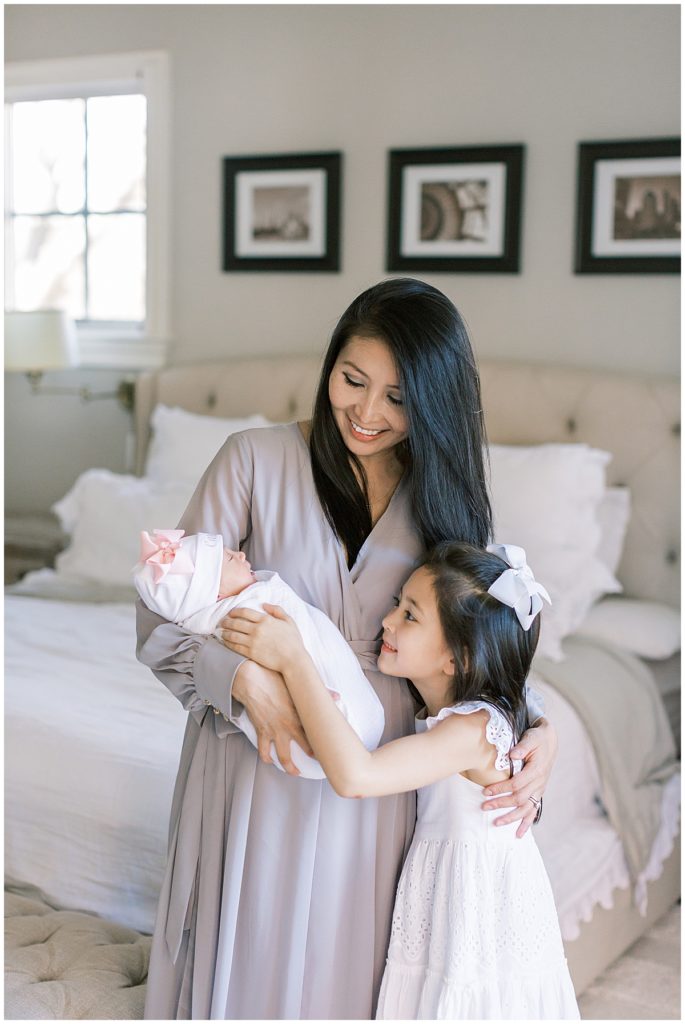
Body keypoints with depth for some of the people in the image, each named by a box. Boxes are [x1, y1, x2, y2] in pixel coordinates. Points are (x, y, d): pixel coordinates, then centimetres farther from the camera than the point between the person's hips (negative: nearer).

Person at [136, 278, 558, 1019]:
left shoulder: (441, 493, 0)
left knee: (347, 962, 15)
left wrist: (538, 725, -13)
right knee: (250, 958, 13)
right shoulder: (258, 460, -9)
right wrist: (246, 678, -27)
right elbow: (166, 616, -10)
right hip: (260, 764, -2)